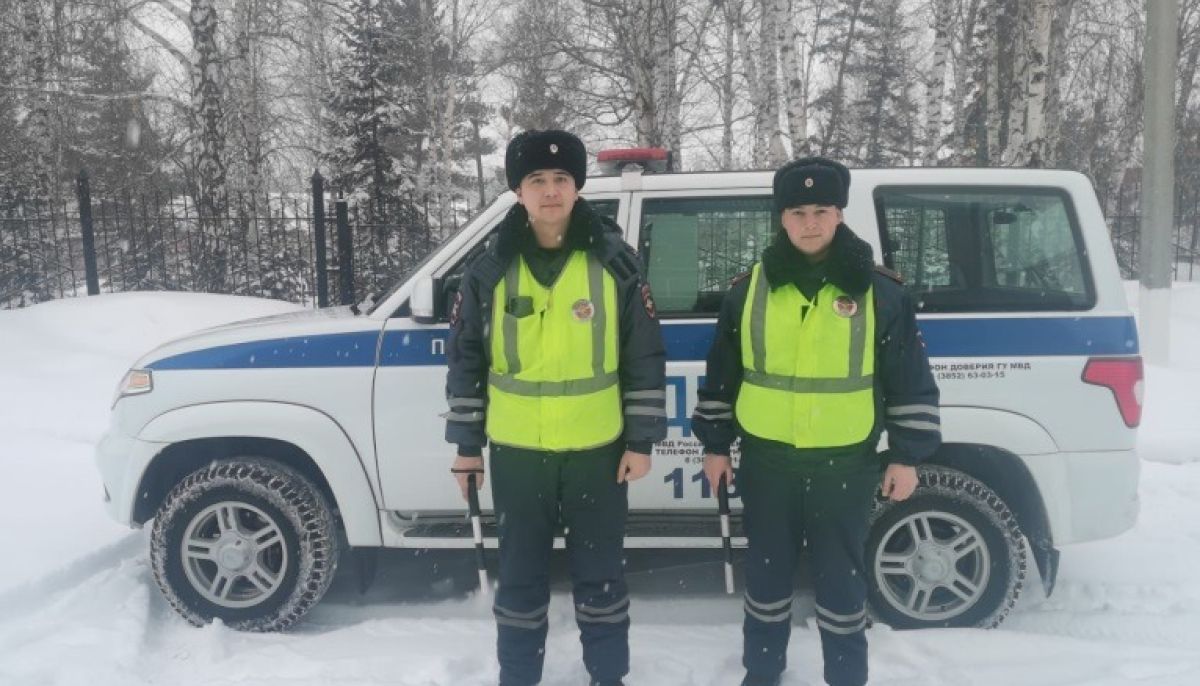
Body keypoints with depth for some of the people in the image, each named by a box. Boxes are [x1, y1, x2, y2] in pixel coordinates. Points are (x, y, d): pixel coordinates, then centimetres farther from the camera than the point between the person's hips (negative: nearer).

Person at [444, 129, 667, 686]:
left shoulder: (614, 262, -5)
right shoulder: (491, 269, -2)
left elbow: (646, 358, -1)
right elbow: (465, 360, 4)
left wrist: (641, 440, -3)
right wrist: (467, 443, 4)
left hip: (597, 450, -1)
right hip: (517, 452, 1)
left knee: (600, 574, 13)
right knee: (520, 577, 13)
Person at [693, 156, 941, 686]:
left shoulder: (879, 291, -5)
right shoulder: (749, 289, 0)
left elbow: (911, 381, 1)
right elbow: (720, 374, 7)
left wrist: (906, 455, 0)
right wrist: (715, 445, 7)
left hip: (845, 465, -2)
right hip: (766, 461, 2)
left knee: (841, 580, 10)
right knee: (767, 573, 15)